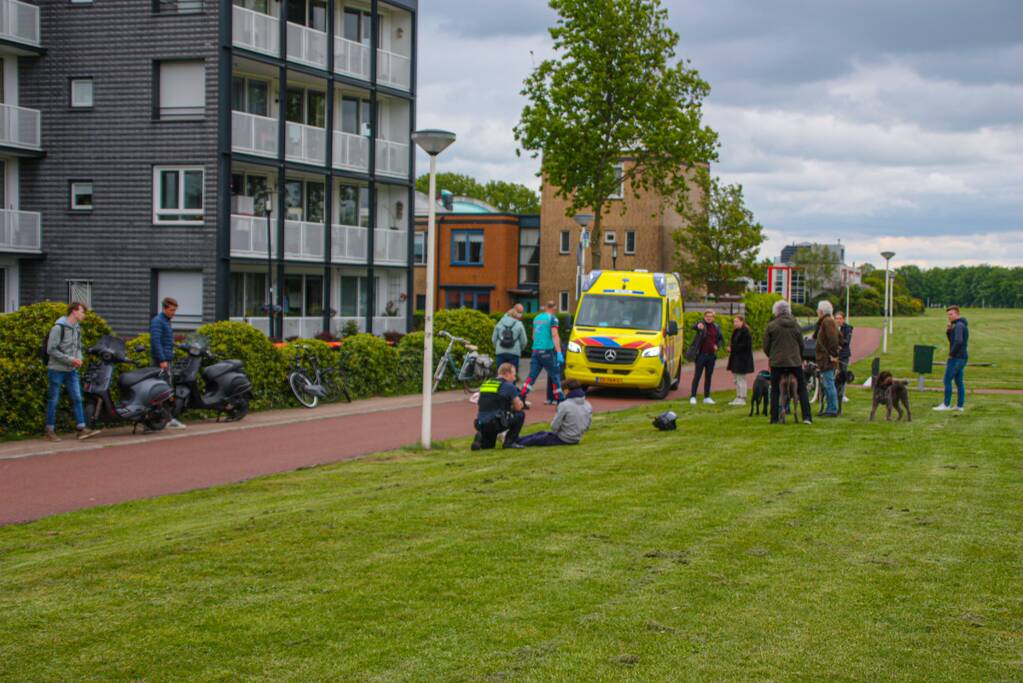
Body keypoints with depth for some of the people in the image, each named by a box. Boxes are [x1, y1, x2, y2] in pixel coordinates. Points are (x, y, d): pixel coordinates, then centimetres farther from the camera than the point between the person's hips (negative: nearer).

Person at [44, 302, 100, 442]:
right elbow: (51, 350, -16)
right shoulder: (58, 328, -14)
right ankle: (49, 430, 13)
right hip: (56, 370, -6)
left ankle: (81, 429, -1)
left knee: (77, 399, 0)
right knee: (53, 401, 3)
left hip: (72, 371, 6)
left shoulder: (77, 328, 8)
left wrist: (79, 359, -3)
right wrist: (70, 360, -18)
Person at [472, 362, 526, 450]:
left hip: (480, 424, 7)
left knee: (488, 445, 32)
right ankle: (510, 441, 5)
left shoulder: (485, 384, 18)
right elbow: (518, 407, 1)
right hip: (495, 423, -7)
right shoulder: (509, 386, -1)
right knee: (520, 415, 11)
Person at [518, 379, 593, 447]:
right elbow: (588, 425, 7)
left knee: (534, 439, 9)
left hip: (563, 440, -7)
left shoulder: (564, 405, -21)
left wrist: (556, 432, 6)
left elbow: (555, 426, -16)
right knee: (541, 433, 21)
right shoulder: (588, 406, -2)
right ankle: (518, 440, 32)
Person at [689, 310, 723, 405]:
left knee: (709, 376, 10)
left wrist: (717, 345, 1)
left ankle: (707, 397, 17)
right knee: (697, 376, -3)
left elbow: (721, 338, 21)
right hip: (701, 354, -5)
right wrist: (698, 326, -55)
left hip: (711, 355, 5)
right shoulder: (701, 325, -7)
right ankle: (693, 396, 0)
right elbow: (694, 327, -30)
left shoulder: (716, 327, 8)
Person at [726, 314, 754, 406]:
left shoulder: (745, 332, -15)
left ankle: (742, 399, -1)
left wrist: (732, 348, -17)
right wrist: (731, 347, 0)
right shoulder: (736, 331, 14)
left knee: (741, 379, -6)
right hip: (736, 359, 10)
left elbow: (744, 345, -20)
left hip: (742, 359, -10)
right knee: (737, 380, 13)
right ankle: (738, 398, 19)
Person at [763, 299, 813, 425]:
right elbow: (801, 345, 10)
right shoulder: (795, 325, 4)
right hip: (795, 361, 2)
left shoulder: (771, 326, -5)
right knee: (802, 388, 11)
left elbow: (766, 347, -2)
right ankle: (807, 417, 3)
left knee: (775, 390, 7)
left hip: (777, 362, -2)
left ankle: (774, 419, 3)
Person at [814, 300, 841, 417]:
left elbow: (833, 338, -24)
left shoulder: (827, 322, -14)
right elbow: (839, 336, 26)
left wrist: (833, 354, -23)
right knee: (826, 384, 15)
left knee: (829, 384, -9)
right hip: (826, 360, 11)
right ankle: (830, 409, 19)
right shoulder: (829, 321, 18)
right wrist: (837, 347, 22)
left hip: (827, 360, -11)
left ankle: (833, 410, -9)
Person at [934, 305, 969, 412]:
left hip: (956, 357, -10)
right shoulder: (962, 325, 17)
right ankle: (960, 405, 10)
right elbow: (952, 340, 22)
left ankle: (946, 404, -4)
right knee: (959, 382, 10)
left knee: (947, 380, -5)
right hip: (962, 358, 10)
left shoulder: (958, 325, -15)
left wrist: (951, 353, -17)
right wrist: (948, 331, 5)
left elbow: (958, 341, -28)